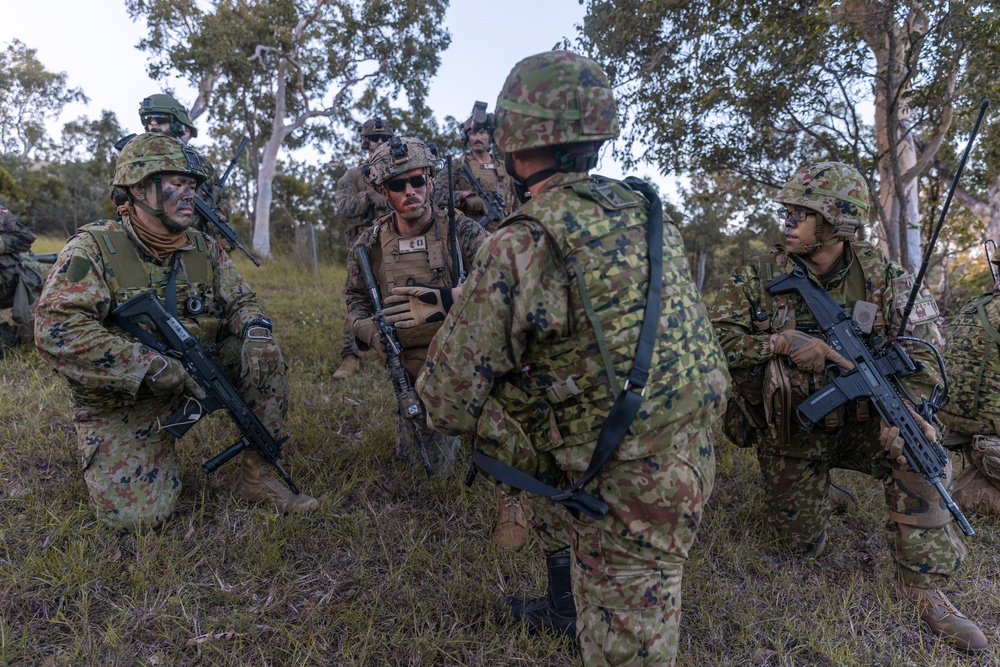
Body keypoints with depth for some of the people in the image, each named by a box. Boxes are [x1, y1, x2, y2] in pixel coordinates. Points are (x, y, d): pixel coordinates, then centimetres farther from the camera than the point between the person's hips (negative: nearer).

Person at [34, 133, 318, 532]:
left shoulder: (205, 249, 1)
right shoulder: (94, 248, -15)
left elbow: (241, 302, 4)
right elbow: (56, 330, -25)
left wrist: (256, 333, -23)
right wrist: (158, 369, -33)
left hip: (195, 375, 4)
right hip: (122, 401, -4)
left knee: (264, 354, -19)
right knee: (137, 516, -17)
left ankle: (256, 475, -9)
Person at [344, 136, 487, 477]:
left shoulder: (461, 231, -11)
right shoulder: (370, 244, -2)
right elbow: (356, 300, 10)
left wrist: (443, 299, -35)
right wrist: (373, 334, -11)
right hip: (411, 371, 2)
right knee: (431, 468, 9)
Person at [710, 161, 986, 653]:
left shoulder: (882, 276, -8)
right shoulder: (759, 277, -12)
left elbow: (920, 348, -10)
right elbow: (713, 337, -17)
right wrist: (782, 342, -30)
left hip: (858, 420, 1)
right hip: (790, 431, 0)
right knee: (802, 546, 4)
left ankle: (924, 589, -11)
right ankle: (809, 487, 40)